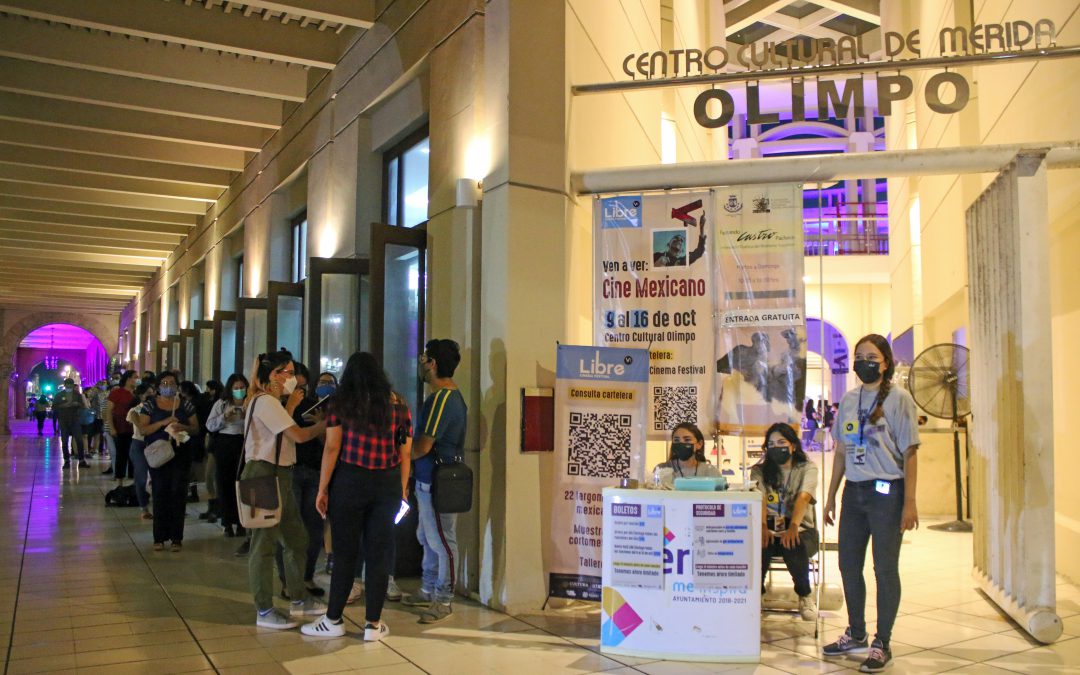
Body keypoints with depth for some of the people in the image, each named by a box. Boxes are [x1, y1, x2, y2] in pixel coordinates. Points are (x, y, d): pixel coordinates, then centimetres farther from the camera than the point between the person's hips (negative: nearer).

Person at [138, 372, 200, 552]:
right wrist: (163, 422, -18)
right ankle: (159, 537, 7)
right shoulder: (150, 405, 4)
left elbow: (196, 428, 8)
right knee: (160, 493, -1)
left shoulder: (185, 405, 7)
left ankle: (176, 537, 4)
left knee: (178, 493, -1)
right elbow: (143, 429, -4)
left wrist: (183, 427, -13)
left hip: (180, 454, 1)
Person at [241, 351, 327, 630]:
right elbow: (298, 435, -21)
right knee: (265, 543, -3)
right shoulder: (266, 402, -15)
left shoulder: (269, 402, 19)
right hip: (264, 474, -11)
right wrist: (327, 423, -10)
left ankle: (299, 599, 25)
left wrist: (290, 405, 15)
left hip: (278, 475, 11)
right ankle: (264, 611, 6)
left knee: (296, 538, 15)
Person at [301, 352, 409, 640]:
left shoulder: (342, 404, -1)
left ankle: (334, 620, 19)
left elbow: (332, 448, -6)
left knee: (345, 552, 8)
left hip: (350, 481, -2)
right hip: (388, 485, 2)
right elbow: (404, 454, 3)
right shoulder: (398, 405, 4)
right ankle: (373, 624, 14)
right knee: (379, 553, 7)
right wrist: (402, 489, 9)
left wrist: (322, 489, -1)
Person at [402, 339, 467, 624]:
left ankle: (443, 600, 9)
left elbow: (423, 446, -21)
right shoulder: (453, 395, 13)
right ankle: (429, 591, 31)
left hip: (436, 482, -11)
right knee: (427, 537, 19)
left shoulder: (441, 399, -19)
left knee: (441, 541, -1)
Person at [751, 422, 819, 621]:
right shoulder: (760, 470, 10)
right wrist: (763, 526, -31)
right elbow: (760, 498, -10)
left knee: (794, 547, -36)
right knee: (759, 545, -35)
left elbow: (803, 498, -16)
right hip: (769, 528, 1)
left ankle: (805, 594, -8)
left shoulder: (807, 468, 4)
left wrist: (793, 527, -35)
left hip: (800, 528, 0)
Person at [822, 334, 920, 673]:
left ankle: (882, 644, 16)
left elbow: (909, 453, -7)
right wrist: (831, 496, 13)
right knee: (848, 564, 12)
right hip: (854, 491, 6)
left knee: (885, 568, 3)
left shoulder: (898, 398, -6)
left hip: (886, 491, -6)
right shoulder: (849, 399, 9)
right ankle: (856, 635, 30)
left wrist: (909, 503, -12)